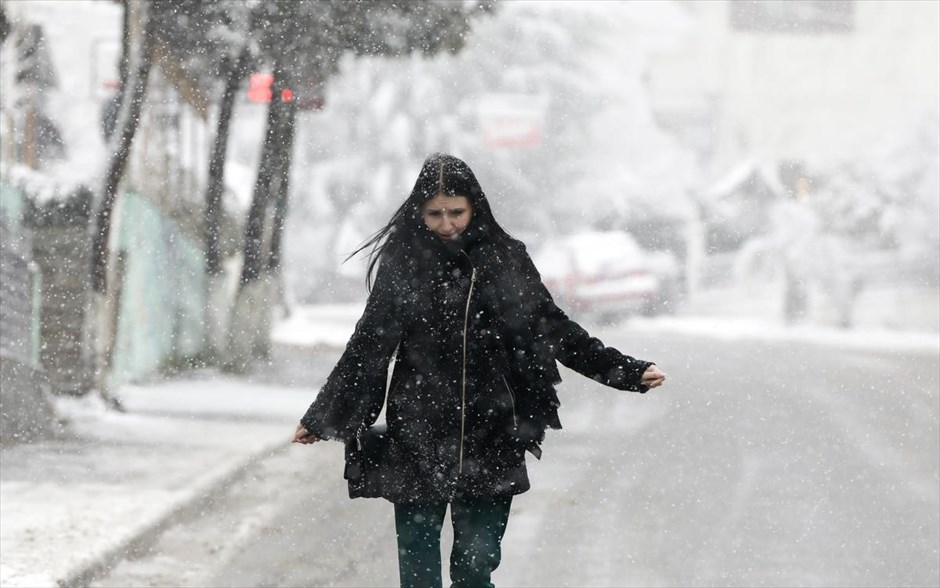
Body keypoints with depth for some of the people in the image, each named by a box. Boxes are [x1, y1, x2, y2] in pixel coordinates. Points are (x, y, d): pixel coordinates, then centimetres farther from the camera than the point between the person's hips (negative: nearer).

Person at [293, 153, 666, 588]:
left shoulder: (505, 260, 3)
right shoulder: (402, 263, 1)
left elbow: (555, 331, 10)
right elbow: (367, 348, 7)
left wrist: (628, 372, 6)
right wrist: (322, 418, 9)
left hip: (490, 442, 0)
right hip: (419, 439, 0)